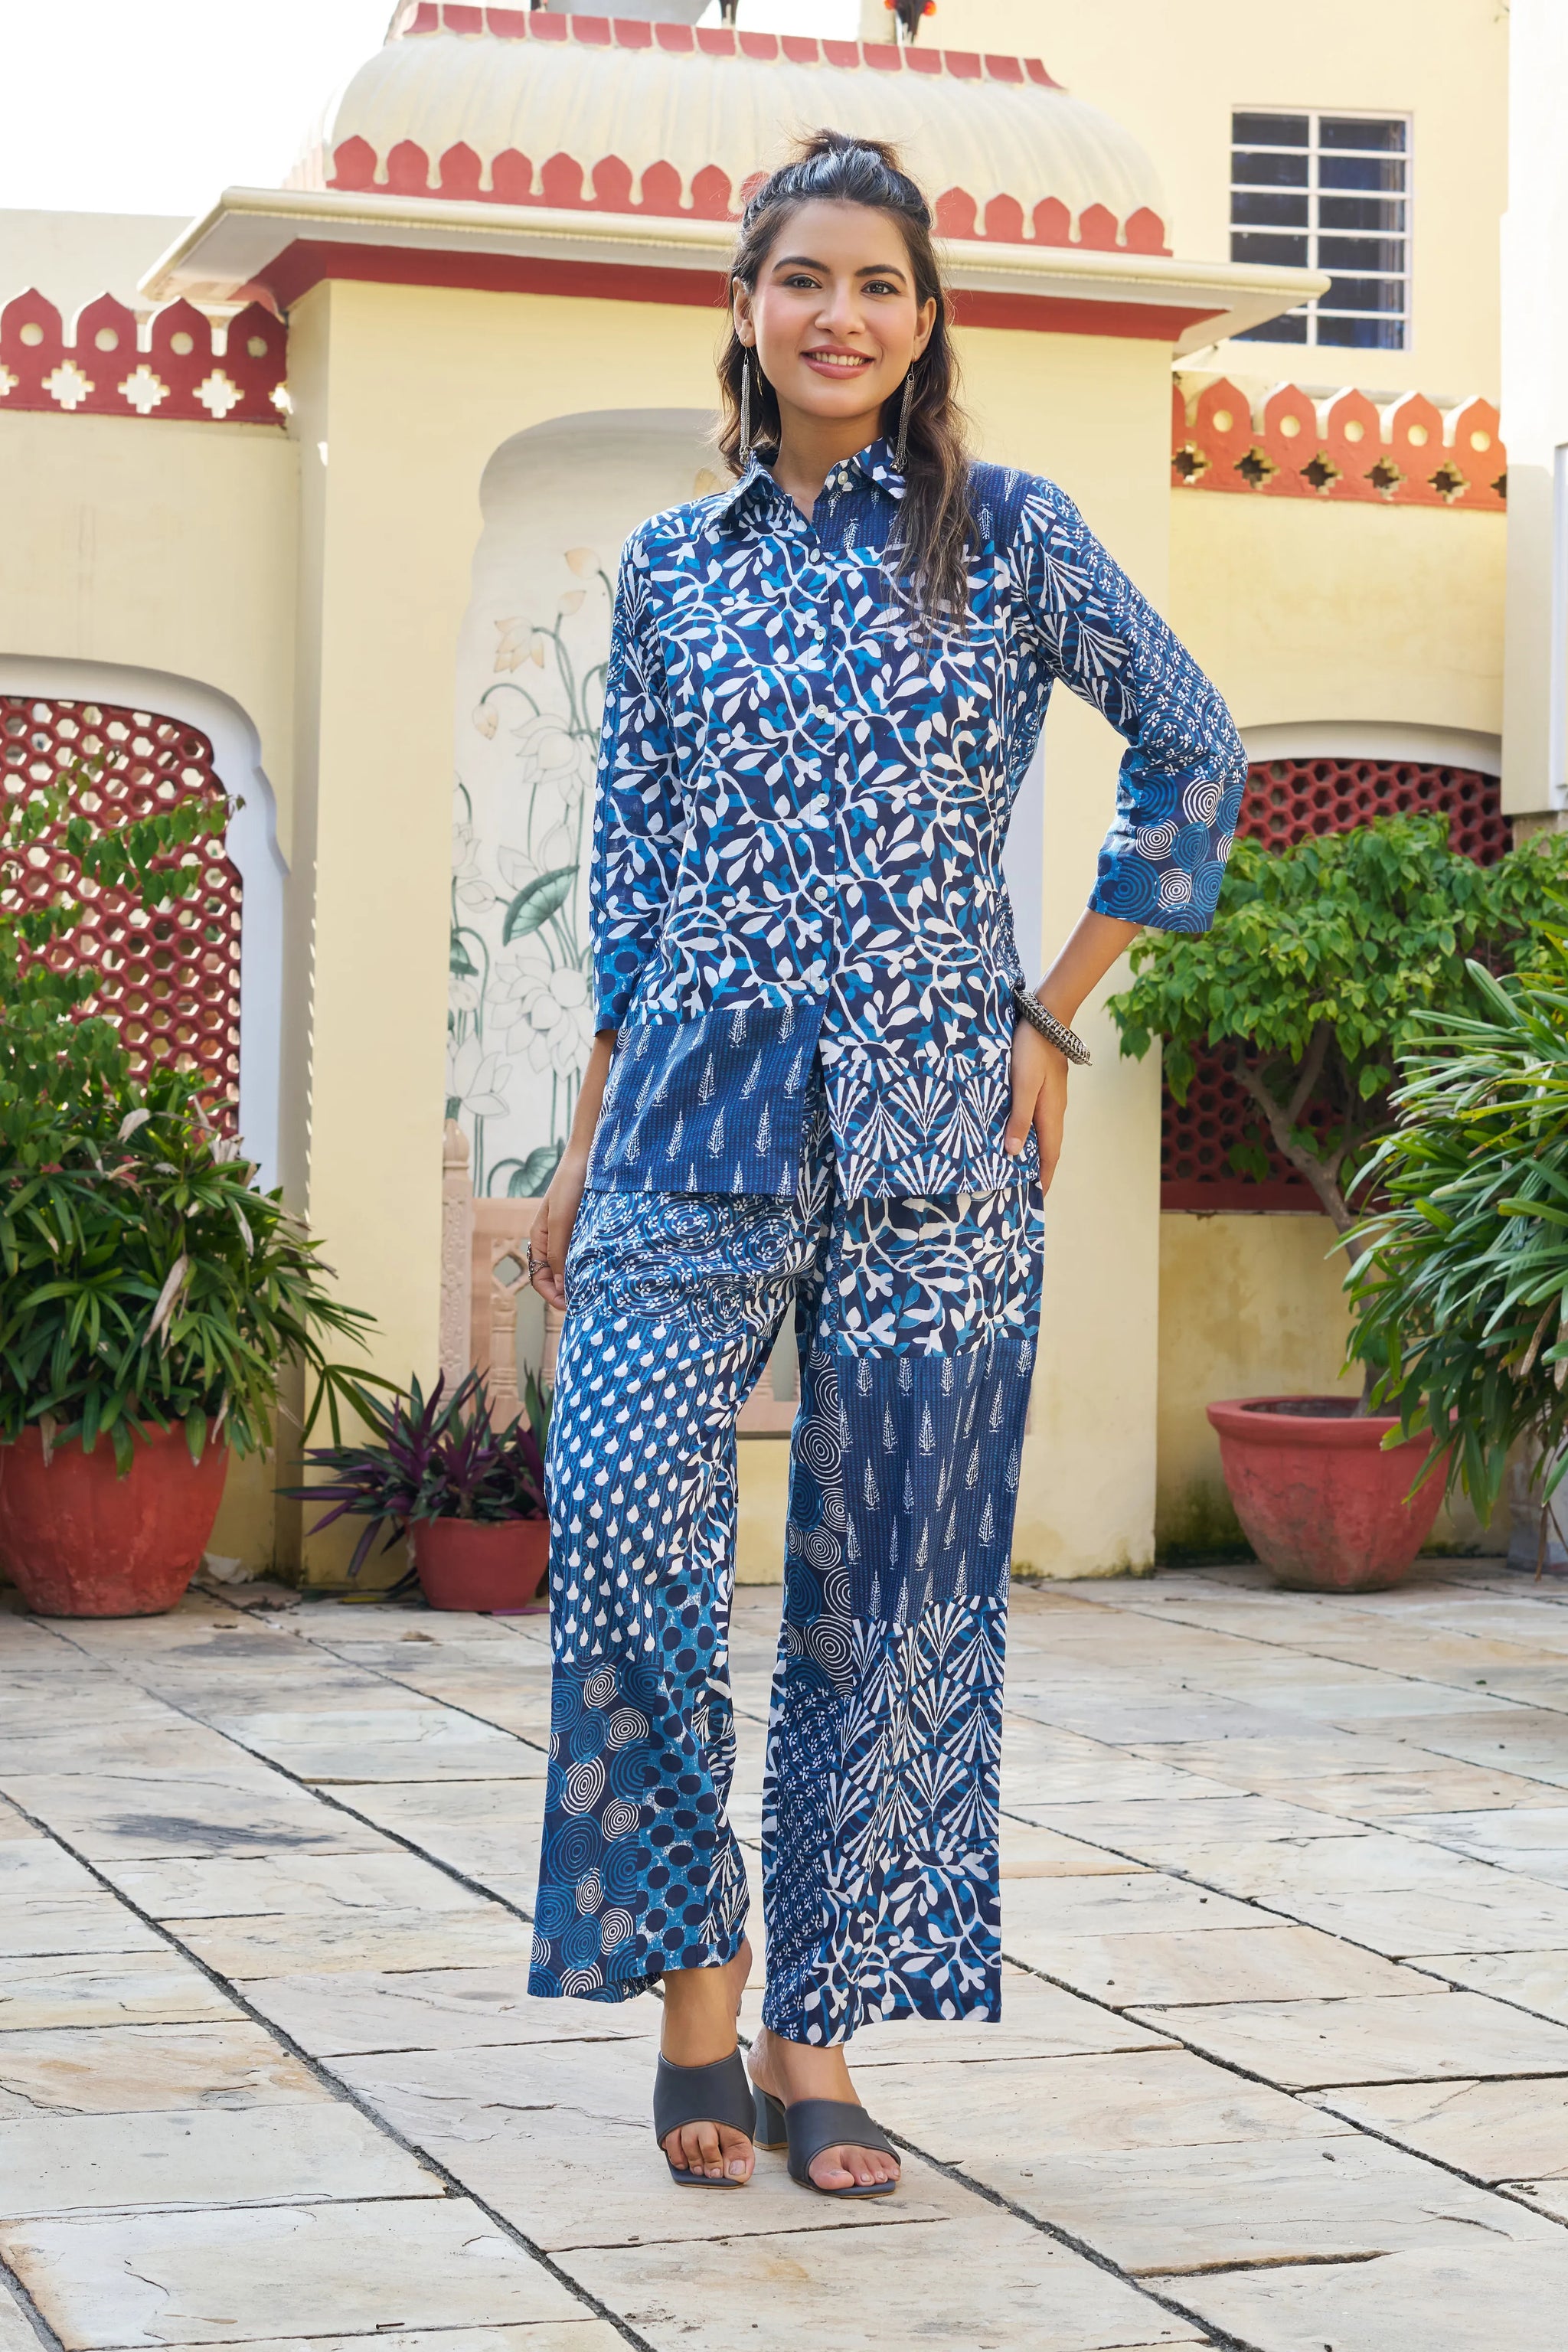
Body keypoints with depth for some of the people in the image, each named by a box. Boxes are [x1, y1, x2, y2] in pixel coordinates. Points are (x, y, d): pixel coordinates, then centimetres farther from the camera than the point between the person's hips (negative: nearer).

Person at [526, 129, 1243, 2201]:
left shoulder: (1009, 533, 4)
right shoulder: (671, 567, 11)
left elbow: (1193, 755, 8)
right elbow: (635, 877, 13)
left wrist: (1054, 1020, 3)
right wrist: (583, 1153, 11)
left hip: (929, 1126, -1)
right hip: (695, 1117, 1)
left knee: (893, 1586, 2)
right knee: (628, 1527, -15)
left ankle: (815, 2039, 14)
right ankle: (694, 1983, 3)